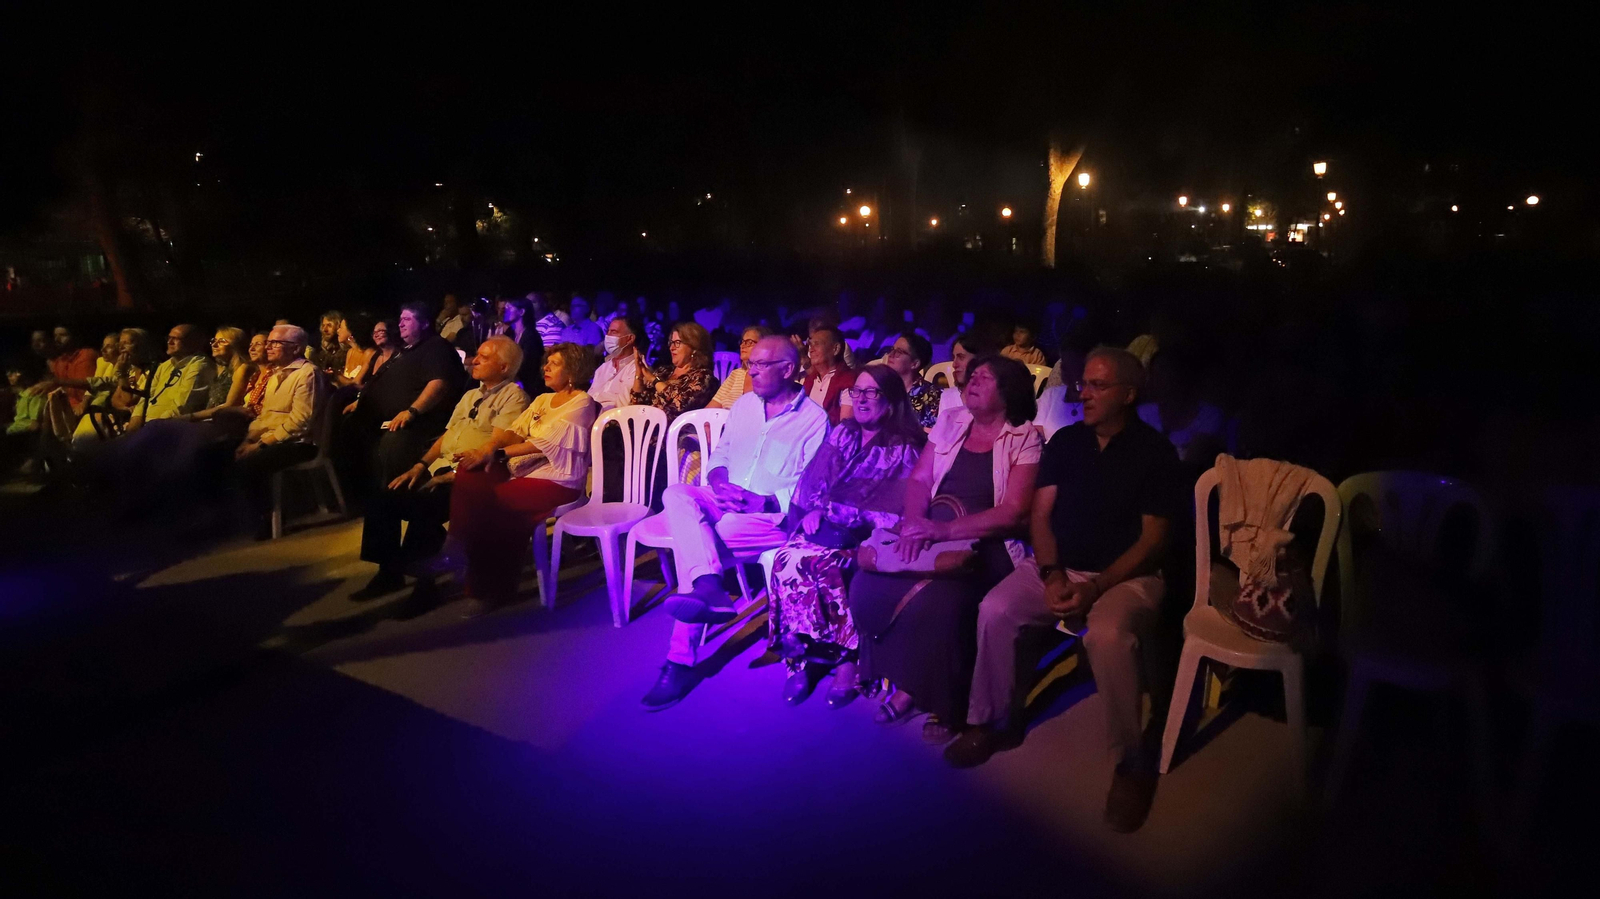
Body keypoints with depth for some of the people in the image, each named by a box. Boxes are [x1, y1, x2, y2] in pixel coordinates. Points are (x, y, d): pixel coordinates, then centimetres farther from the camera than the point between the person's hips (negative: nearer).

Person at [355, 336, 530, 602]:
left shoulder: (512, 396, -5)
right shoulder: (470, 396, 25)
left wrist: (453, 474, -21)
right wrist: (421, 466, 7)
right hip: (440, 469, 9)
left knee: (423, 505, -31)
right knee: (382, 500, -5)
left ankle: (417, 577, -15)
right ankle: (388, 572, 5)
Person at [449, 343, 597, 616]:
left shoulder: (581, 403, -3)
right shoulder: (542, 400, 22)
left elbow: (545, 443, -14)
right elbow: (516, 432, 10)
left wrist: (496, 454, -19)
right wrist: (488, 446, -12)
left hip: (555, 480, -7)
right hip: (524, 470, 7)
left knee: (492, 501, -27)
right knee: (469, 476, -20)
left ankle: (495, 587, -11)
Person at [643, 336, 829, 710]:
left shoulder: (814, 419, -2)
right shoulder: (744, 405, 18)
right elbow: (720, 455, 17)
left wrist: (763, 502, -22)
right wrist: (720, 484, -6)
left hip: (774, 514, -6)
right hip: (725, 502, 6)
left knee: (694, 538, -30)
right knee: (677, 494, -27)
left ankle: (681, 659, -26)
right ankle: (709, 589, -45)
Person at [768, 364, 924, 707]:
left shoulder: (907, 447, 2)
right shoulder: (842, 434, 17)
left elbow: (890, 508, -8)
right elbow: (812, 483, 12)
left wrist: (834, 514, -16)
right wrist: (815, 511, -8)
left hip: (868, 536, -4)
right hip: (829, 529, 4)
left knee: (817, 562, -32)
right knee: (787, 558, -26)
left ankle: (845, 659, -17)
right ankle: (800, 657, -18)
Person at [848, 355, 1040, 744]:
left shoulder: (1025, 438, -2)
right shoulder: (950, 422, 14)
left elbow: (1014, 512, -12)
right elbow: (918, 480, 11)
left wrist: (947, 530, -22)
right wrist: (915, 522, -11)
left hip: (987, 547, -5)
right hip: (932, 536, 5)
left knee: (938, 602, -32)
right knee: (870, 587, -18)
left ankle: (947, 704, -6)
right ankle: (906, 684, 2)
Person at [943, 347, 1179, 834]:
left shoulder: (1155, 452, -5)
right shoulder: (1065, 441, 7)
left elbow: (1153, 539, -8)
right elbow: (1041, 514, 5)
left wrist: (1095, 589, -19)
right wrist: (1051, 575, -12)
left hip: (1126, 575, -4)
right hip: (1059, 567, 4)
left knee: (1108, 634, -35)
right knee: (995, 610, -21)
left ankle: (1133, 761, -14)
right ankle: (993, 722, 0)